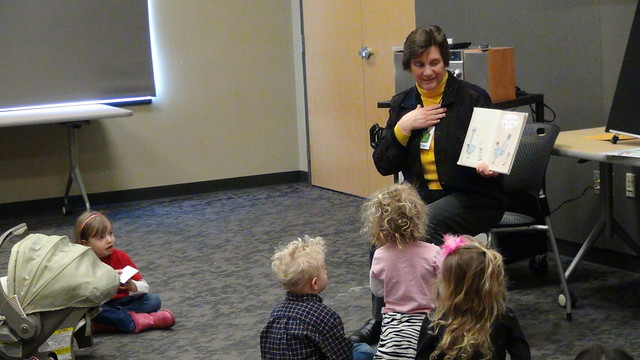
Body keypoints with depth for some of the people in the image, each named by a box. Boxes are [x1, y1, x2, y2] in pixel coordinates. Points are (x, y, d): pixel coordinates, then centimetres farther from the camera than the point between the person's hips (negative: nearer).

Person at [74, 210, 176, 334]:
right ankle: (133, 322, -32)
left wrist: (132, 286, -23)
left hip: (121, 303, 4)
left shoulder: (121, 257, 2)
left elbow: (144, 286, 0)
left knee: (153, 300, -17)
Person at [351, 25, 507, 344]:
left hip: (471, 197, -4)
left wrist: (487, 167, -25)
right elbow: (383, 165, 4)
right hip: (420, 196, 4)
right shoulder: (402, 104, 9)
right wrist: (403, 127, -10)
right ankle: (381, 318, -16)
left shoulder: (473, 98, -4)